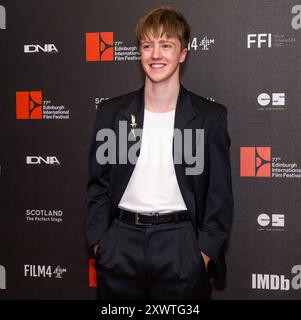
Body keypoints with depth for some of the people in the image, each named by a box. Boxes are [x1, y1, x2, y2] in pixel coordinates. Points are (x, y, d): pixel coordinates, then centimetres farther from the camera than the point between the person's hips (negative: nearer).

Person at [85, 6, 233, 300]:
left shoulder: (211, 116, -1)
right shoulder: (111, 112, 4)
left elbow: (219, 194, 1)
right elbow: (98, 185, 8)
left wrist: (205, 252, -6)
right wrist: (98, 243, 0)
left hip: (181, 248, -1)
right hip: (121, 247, 2)